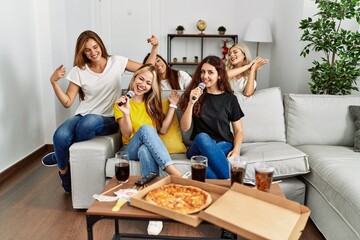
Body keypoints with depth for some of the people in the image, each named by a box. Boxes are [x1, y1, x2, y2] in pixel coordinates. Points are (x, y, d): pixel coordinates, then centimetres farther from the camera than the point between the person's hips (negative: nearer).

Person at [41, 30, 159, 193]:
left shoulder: (117, 62, 2)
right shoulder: (78, 71, 3)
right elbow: (67, 102, 1)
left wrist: (155, 47, -6)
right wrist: (54, 82, -13)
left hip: (109, 120, -1)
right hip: (83, 116, 2)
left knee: (89, 122, -39)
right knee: (60, 135, -32)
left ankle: (60, 157, -9)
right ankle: (64, 173, -1)